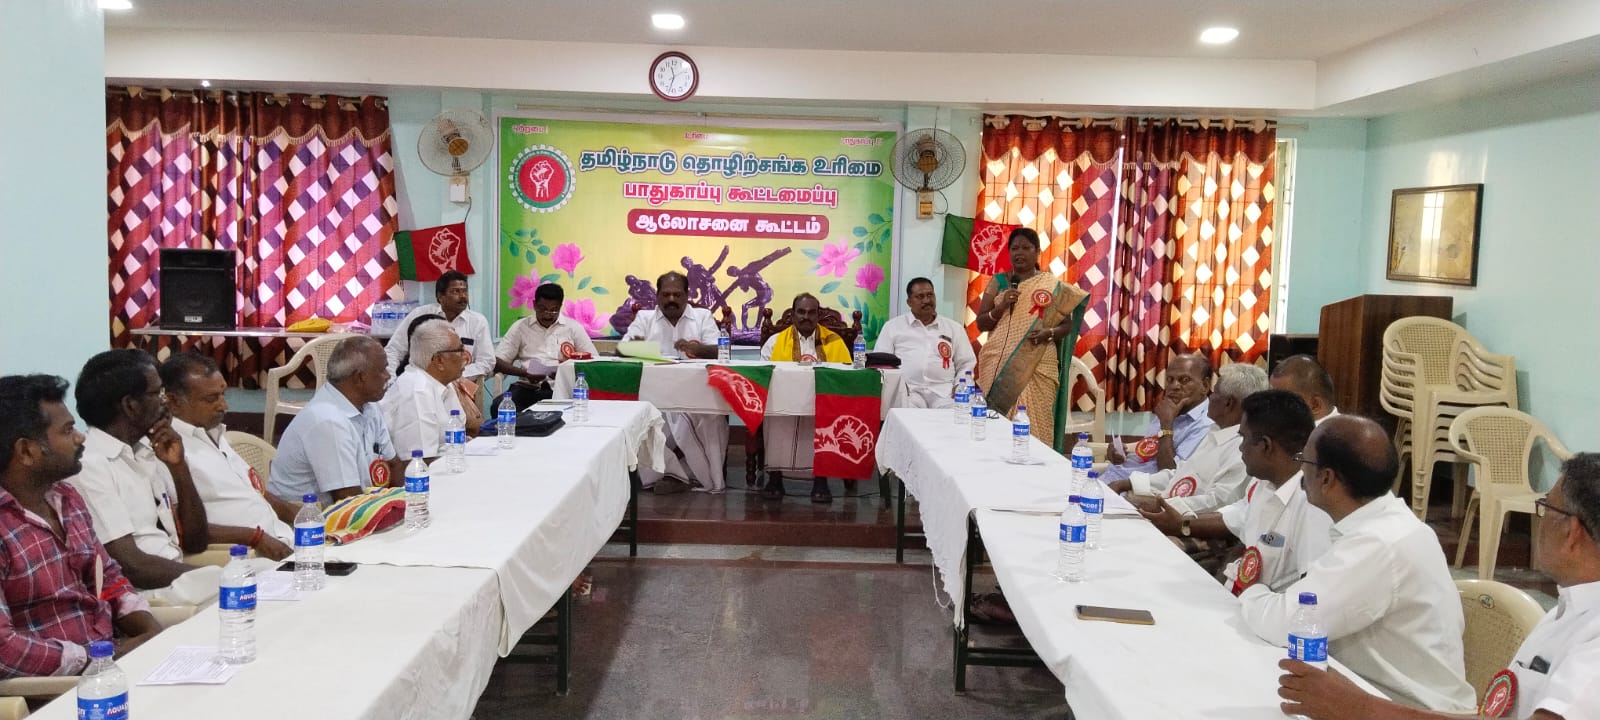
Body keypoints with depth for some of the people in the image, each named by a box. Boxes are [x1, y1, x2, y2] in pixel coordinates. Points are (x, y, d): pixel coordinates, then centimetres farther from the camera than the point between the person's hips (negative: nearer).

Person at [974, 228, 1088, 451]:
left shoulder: (1052, 286, 6)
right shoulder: (998, 282, 9)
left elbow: (1067, 325, 8)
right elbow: (981, 324, 6)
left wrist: (1048, 333, -12)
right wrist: (1001, 307, -12)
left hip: (1037, 367, -1)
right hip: (999, 365, 1)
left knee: (1034, 423, -8)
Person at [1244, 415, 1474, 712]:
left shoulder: (1378, 546, -26)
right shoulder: (1383, 520, 4)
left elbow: (1283, 623, -26)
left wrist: (1250, 593, -6)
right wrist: (1266, 593, -5)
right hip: (1383, 689, 8)